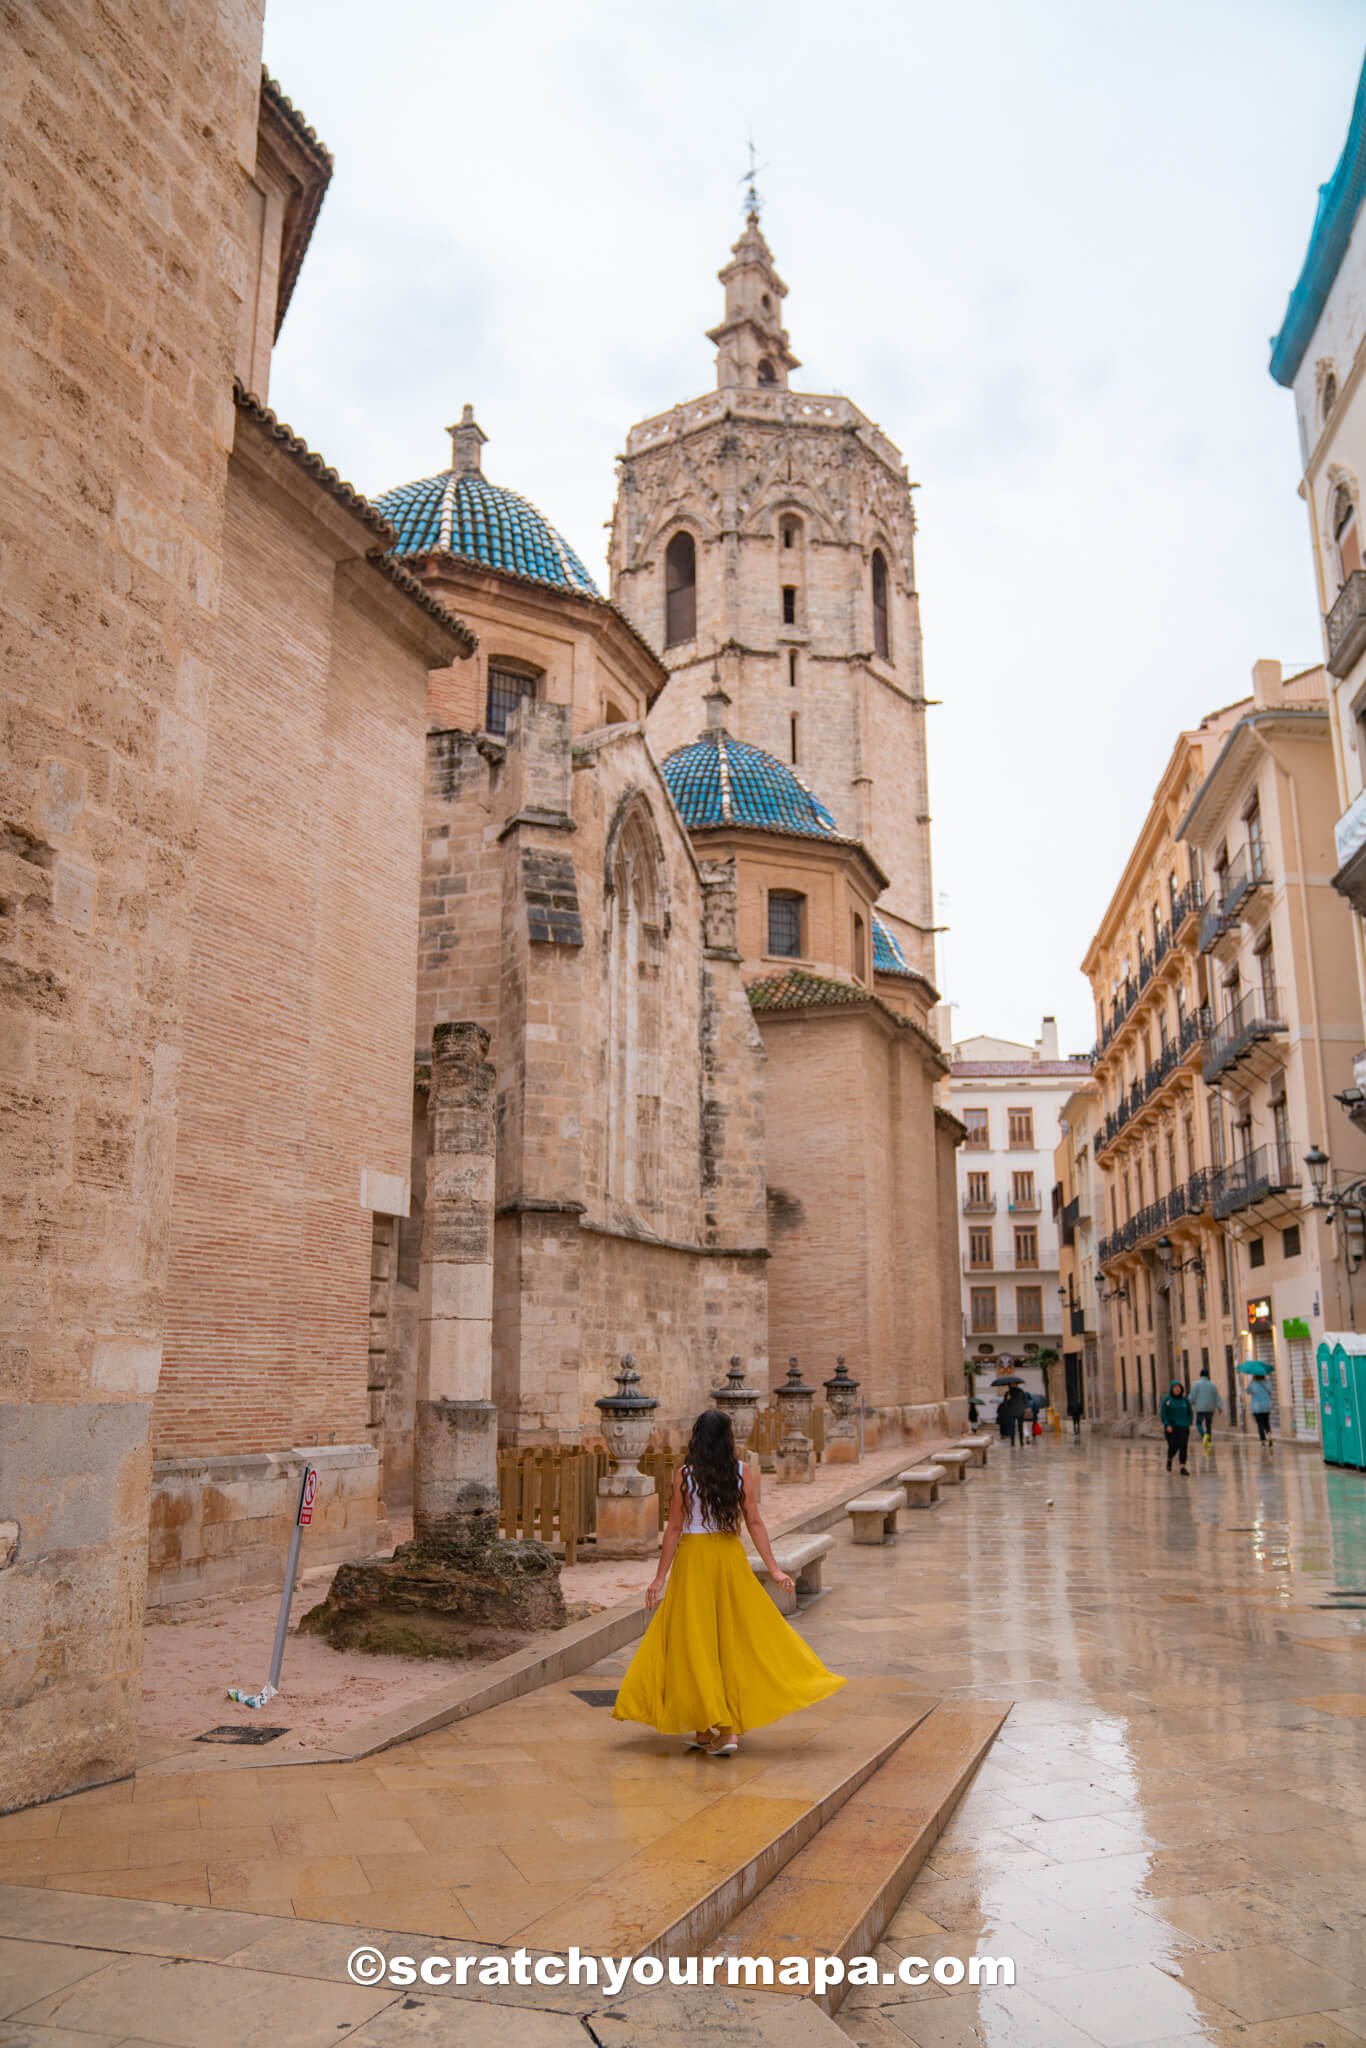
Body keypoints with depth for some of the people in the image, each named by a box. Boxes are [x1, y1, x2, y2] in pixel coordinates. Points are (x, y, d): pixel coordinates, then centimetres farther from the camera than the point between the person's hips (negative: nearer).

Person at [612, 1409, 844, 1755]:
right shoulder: (744, 1473, -3)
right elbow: (755, 1523, -4)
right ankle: (732, 1726, 13)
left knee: (697, 1642, 7)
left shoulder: (684, 1475, -8)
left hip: (693, 1558, -2)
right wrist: (774, 1569, 2)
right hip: (731, 1557, 2)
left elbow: (674, 1528, -7)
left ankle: (707, 1729, 9)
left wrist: (661, 1576, 0)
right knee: (737, 1640, 12)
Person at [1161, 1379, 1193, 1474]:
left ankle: (1183, 1468, -6)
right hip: (1171, 1429, -2)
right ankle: (1169, 1460, 27)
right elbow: (1163, 1414, -4)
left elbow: (1190, 1413, 13)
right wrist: (1167, 1425, -15)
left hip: (1183, 1429, 2)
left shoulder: (1185, 1400, 7)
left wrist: (1188, 1424, 0)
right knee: (1173, 1447, -4)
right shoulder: (1167, 1400, -2)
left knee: (1183, 1447, -7)